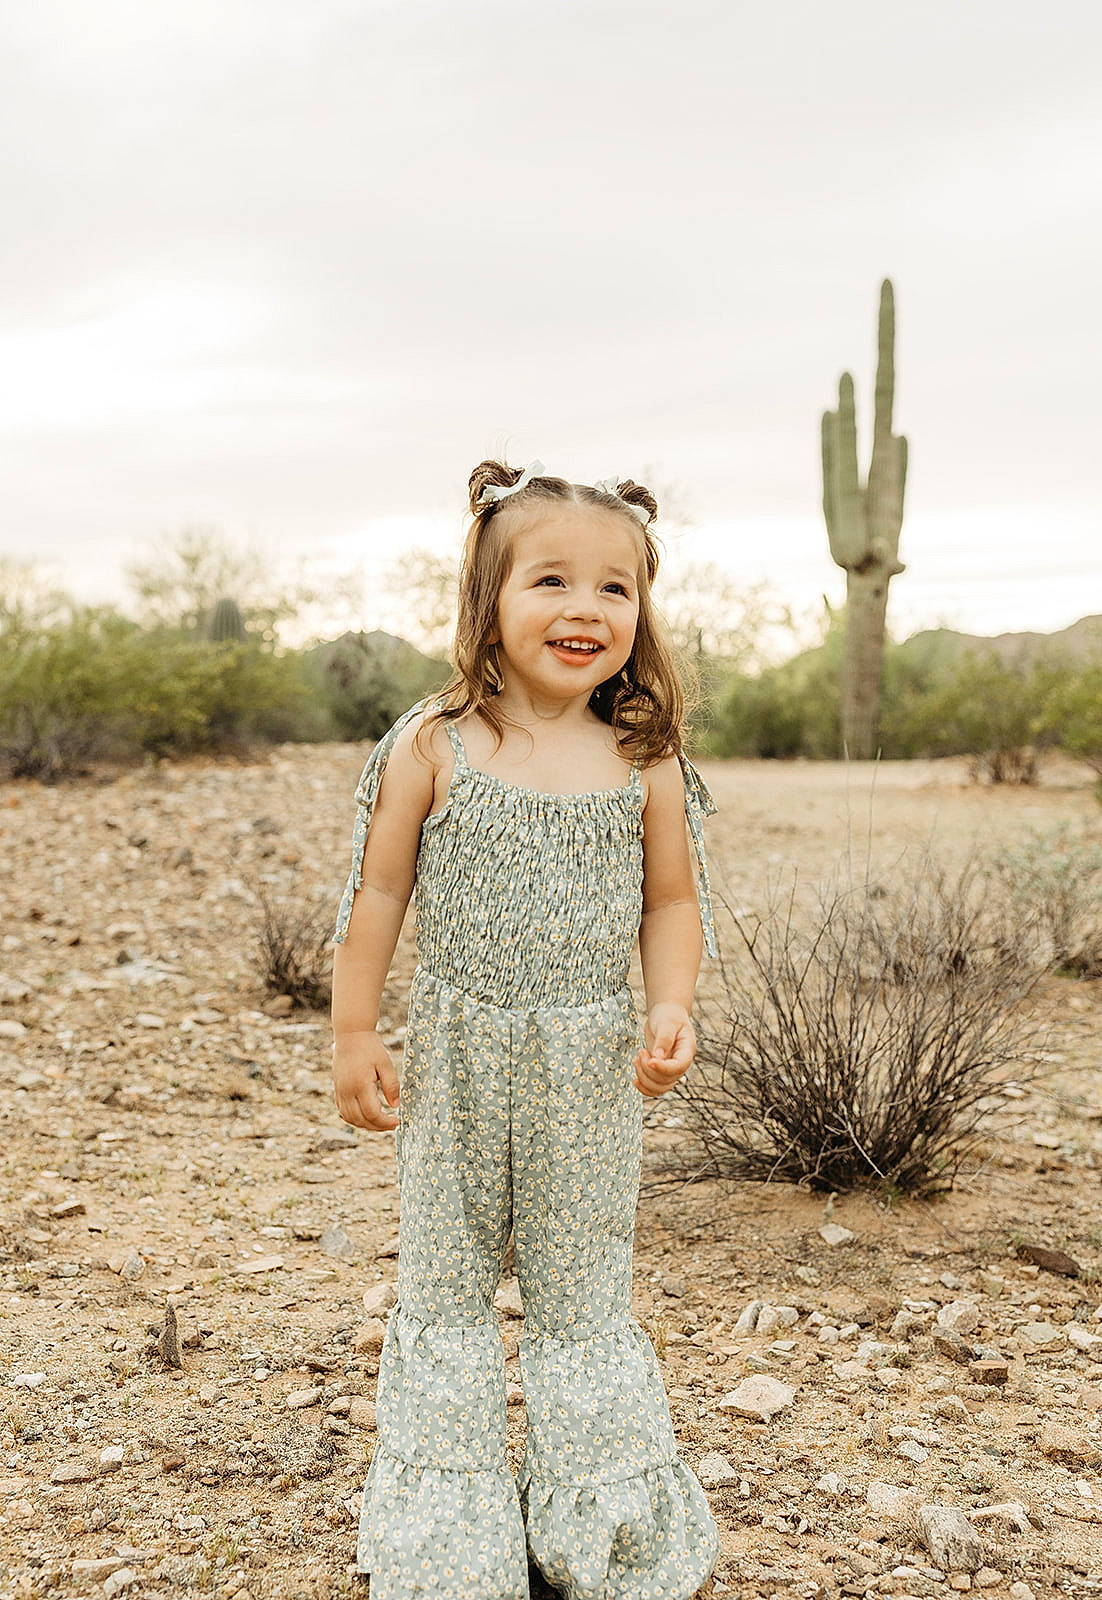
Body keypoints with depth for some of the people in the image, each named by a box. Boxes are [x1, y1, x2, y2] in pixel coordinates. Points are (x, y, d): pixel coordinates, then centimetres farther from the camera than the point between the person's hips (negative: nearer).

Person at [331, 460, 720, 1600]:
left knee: (583, 1283, 13)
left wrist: (673, 1006, -13)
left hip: (591, 1070, 1)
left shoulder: (646, 763, -4)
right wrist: (354, 1035, -2)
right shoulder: (431, 746, -8)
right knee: (444, 1279, 13)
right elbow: (378, 893, -3)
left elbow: (671, 900, 4)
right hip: (458, 1057, 0)